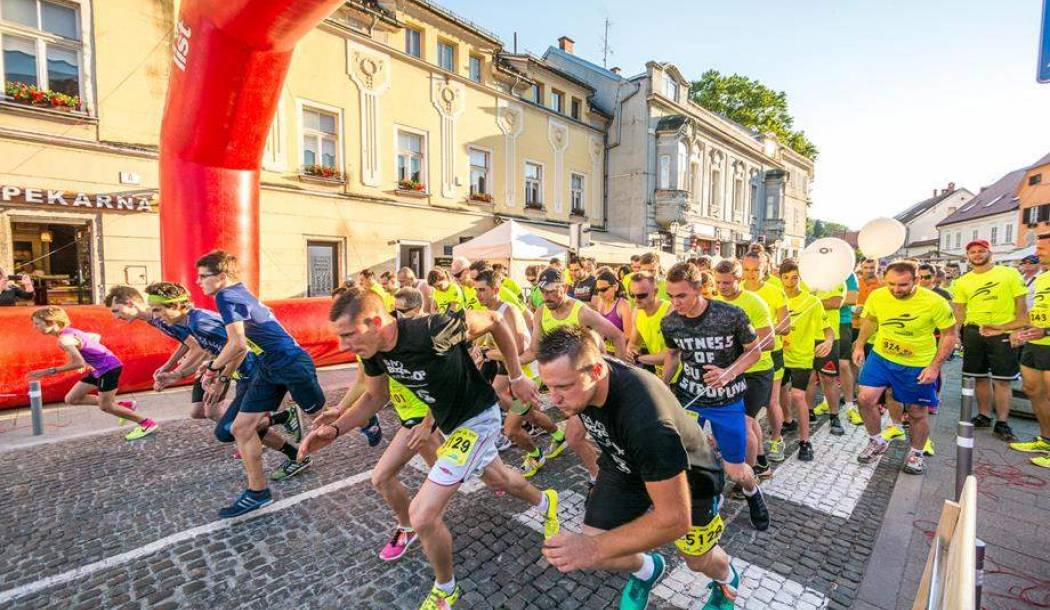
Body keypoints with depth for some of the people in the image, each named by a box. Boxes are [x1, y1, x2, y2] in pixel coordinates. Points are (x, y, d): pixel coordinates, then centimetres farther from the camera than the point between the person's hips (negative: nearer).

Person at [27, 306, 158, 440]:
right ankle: (121, 405, 18)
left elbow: (79, 363, -27)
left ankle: (147, 424, 6)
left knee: (105, 407, -1)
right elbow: (96, 336, 22)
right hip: (100, 369, 10)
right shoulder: (70, 332, 7)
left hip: (108, 368, -10)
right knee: (71, 399, 15)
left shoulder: (64, 339, -20)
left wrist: (49, 371, -19)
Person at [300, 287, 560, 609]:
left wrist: (517, 378, -14)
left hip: (477, 418, -8)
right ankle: (545, 502, 62)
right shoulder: (373, 350, -14)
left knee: (422, 515, -11)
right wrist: (335, 429, -10)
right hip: (449, 421, 8)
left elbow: (494, 320, -22)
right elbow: (376, 396, 5)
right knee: (497, 478, 30)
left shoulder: (432, 331, -37)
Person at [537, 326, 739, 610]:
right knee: (585, 554, -3)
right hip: (626, 465, 5)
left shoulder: (644, 417, -46)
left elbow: (675, 518, -38)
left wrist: (595, 547, -41)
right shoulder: (579, 381, -24)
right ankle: (646, 569, 31)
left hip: (688, 475, -4)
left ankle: (727, 579, 56)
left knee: (698, 560, 18)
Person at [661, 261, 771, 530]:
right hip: (688, 397, 2)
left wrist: (729, 373, -23)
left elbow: (754, 351, -7)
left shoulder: (732, 315, -21)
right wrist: (664, 386, 1)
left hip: (727, 400, -2)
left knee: (735, 472, 8)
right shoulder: (669, 323, -12)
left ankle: (752, 493, 45)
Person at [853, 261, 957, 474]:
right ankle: (876, 442, 16)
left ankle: (916, 453, 35)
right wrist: (859, 346, 2)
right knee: (865, 398, -9)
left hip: (918, 365, -2)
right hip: (881, 356, 2)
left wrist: (934, 366, -15)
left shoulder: (935, 302, -20)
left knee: (917, 413, 10)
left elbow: (949, 335, -8)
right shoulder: (877, 296, -13)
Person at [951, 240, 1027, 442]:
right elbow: (959, 312, 8)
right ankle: (984, 416, 25)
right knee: (979, 378, 11)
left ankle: (1002, 423, 11)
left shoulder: (1010, 274, 0)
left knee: (1002, 380, 1)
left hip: (1004, 333, -2)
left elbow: (1021, 304, 0)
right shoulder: (962, 282, 6)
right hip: (973, 332, 2)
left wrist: (1021, 331, -7)